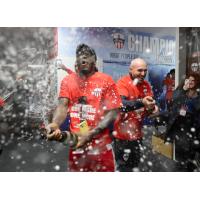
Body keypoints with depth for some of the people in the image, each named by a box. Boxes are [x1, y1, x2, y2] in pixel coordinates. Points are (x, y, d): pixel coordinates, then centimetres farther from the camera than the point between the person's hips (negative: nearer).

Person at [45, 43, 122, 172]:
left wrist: (90, 134, -21)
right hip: (76, 142, 3)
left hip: (100, 144, -2)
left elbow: (113, 112, -10)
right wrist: (55, 124, -28)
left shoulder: (106, 81, -6)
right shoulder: (67, 81, 4)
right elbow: (63, 106, -6)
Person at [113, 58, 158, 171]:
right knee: (123, 166, 6)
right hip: (123, 133, -6)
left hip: (137, 133, 7)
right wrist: (141, 102, -46)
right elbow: (122, 104, -31)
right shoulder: (123, 83, -16)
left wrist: (152, 108, -15)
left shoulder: (146, 85, 4)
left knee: (135, 166, 22)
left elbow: (149, 104, 8)